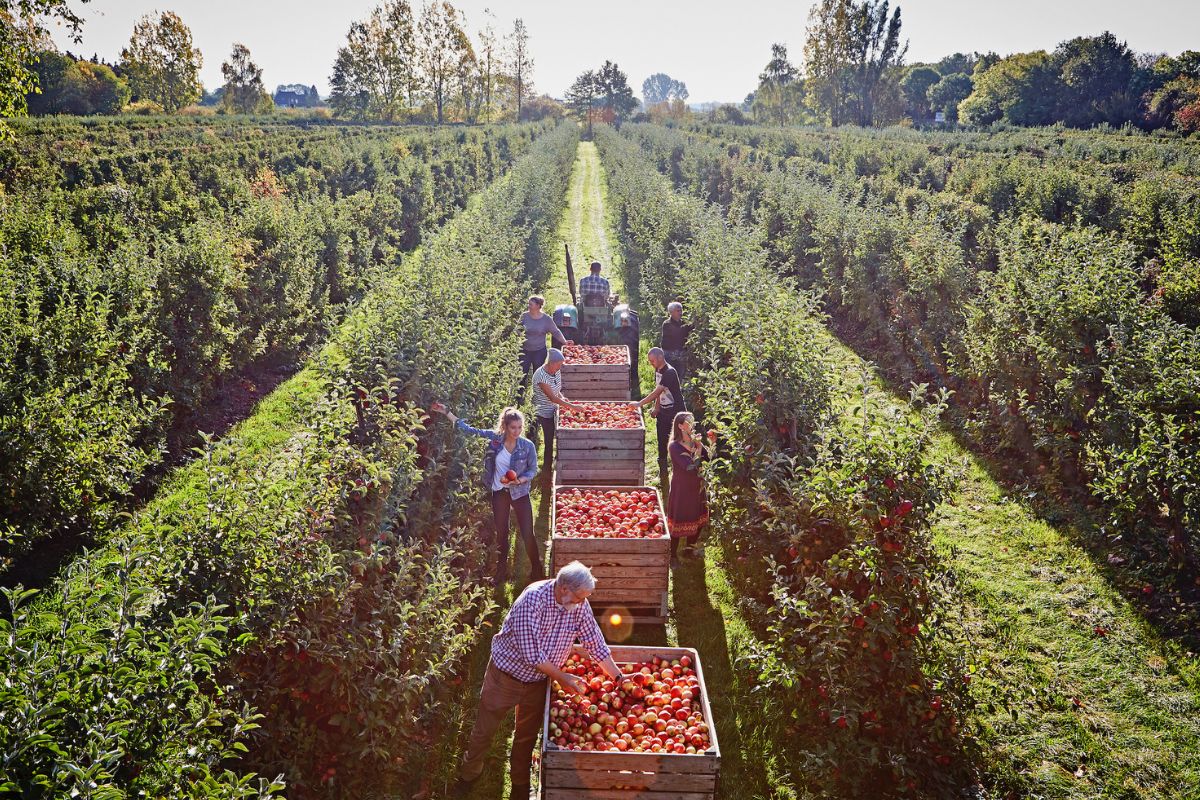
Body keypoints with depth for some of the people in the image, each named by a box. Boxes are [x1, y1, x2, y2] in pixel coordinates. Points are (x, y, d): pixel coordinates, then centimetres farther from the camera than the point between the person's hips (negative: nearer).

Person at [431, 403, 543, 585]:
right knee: (501, 534, 15)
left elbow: (533, 469, -4)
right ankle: (501, 572, 32)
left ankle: (537, 572, 19)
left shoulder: (527, 446, -16)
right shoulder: (493, 438, -11)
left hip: (520, 493, -2)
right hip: (499, 493, 2)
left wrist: (518, 480, -23)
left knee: (528, 535, 0)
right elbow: (468, 429, -5)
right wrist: (446, 412, -7)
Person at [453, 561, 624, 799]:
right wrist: (561, 677, -20)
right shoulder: (533, 599, -33)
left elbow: (596, 643, -3)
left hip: (538, 680, 4)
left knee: (527, 735, 18)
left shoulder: (580, 606, -14)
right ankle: (469, 774, 36)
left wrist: (618, 677, -3)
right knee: (484, 731, 11)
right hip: (506, 674, -4)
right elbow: (532, 654, -30)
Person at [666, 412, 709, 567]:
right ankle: (673, 555, 17)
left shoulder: (695, 442, 2)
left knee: (697, 519, 18)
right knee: (678, 522, 3)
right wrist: (699, 448, -21)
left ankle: (690, 548, 38)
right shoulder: (675, 446, -20)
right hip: (681, 489, -7)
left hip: (696, 487, 7)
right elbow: (690, 466, -28)